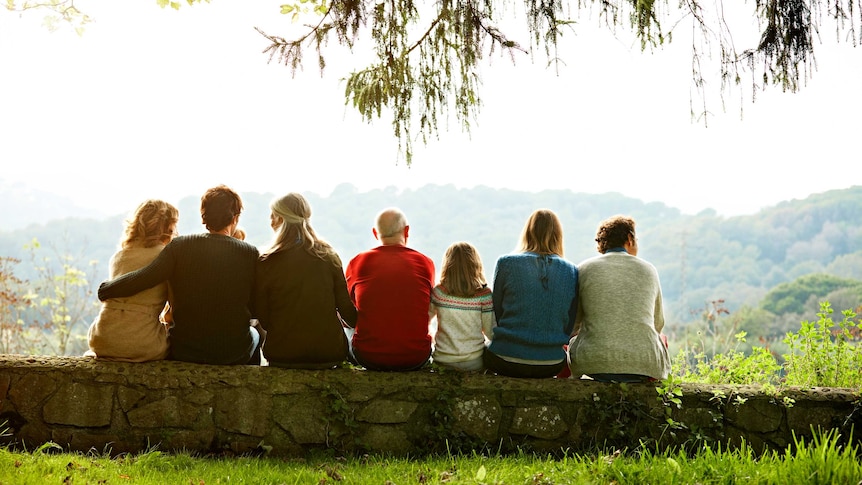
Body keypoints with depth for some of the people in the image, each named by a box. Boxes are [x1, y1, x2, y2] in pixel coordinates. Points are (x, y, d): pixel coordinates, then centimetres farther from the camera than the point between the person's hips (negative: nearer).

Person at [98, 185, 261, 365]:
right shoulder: (250, 253, -10)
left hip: (184, 351, 1)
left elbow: (143, 278, -18)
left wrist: (106, 288, -1)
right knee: (255, 333, 34)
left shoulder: (180, 246, -10)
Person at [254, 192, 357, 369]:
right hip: (330, 353, 2)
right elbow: (346, 307, 1)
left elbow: (263, 319, -2)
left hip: (282, 355, -1)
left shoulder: (267, 263, -9)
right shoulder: (328, 255, -3)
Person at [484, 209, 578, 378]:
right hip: (551, 365, 2)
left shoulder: (506, 263, -5)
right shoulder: (571, 271, 0)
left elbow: (496, 312, 3)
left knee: (483, 349, 31)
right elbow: (569, 325, 6)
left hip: (505, 362, -2)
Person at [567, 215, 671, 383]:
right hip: (645, 365, 1)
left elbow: (571, 325, 11)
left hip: (594, 363, -1)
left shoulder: (584, 269, 5)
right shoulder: (648, 270, 9)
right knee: (661, 340, 35)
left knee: (572, 342, 33)